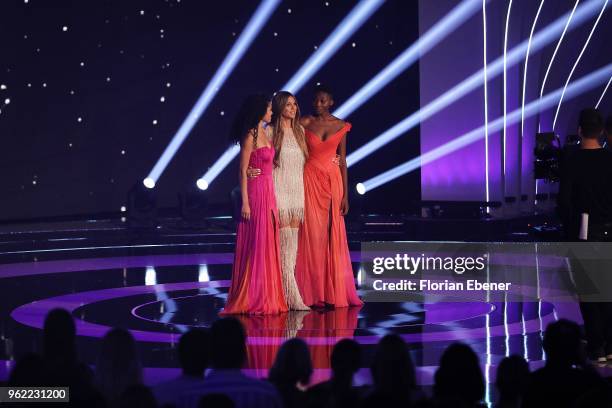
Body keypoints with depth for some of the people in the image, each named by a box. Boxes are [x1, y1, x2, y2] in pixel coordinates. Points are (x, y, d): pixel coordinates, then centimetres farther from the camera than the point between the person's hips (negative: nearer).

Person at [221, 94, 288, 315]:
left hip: (268, 193, 9)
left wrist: (270, 198, 15)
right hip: (255, 192, -9)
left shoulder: (263, 134, 14)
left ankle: (266, 298, 14)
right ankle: (252, 299, 1)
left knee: (267, 246, 9)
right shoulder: (250, 137, -11)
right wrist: (245, 202, -17)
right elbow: (242, 171, -13)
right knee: (255, 246, -5)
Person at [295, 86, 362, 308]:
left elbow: (342, 160, 7)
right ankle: (313, 294, 1)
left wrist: (345, 194, 2)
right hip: (311, 180, -2)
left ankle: (334, 292, 10)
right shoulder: (305, 124, 1)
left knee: (333, 237, 3)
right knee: (313, 235, -3)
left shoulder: (340, 126, 6)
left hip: (333, 181, 2)